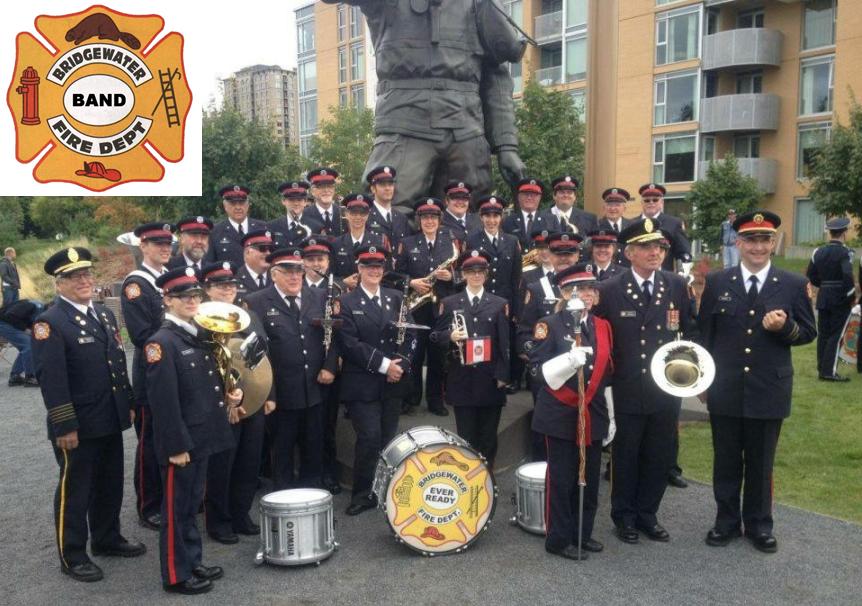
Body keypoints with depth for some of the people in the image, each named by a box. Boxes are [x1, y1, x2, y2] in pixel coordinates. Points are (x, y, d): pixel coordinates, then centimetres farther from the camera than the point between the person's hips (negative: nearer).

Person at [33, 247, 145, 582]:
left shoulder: (104, 313, 11)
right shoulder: (50, 323, -14)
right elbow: (51, 379, -18)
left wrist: (128, 403, 15)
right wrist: (65, 427, -20)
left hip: (111, 420, 7)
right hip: (77, 426, -7)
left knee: (110, 485, 19)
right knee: (74, 490, 8)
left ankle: (107, 538, 37)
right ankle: (72, 556, 22)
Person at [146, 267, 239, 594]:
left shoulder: (200, 336, 9)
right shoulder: (161, 342, -17)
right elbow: (163, 401, -20)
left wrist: (229, 395, 1)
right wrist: (176, 446, -20)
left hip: (201, 438, 8)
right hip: (180, 443, -8)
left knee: (192, 504, 20)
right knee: (176, 508, 6)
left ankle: (193, 562, 33)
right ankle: (177, 575, 19)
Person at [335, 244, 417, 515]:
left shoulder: (396, 298, 13)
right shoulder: (347, 302, -1)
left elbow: (410, 335, 9)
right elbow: (349, 344, -10)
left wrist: (400, 363, -8)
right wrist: (383, 365, -14)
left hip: (393, 382, 4)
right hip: (362, 384, -4)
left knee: (388, 439, 8)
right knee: (370, 437, -9)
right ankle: (363, 494, 7)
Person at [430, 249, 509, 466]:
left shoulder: (500, 304, 6)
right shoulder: (449, 303, 6)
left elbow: (505, 342, 2)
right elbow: (435, 336, 5)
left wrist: (503, 375, -6)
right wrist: (450, 337, -17)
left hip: (491, 382, 0)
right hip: (461, 382, 0)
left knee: (488, 438, 7)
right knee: (465, 437, 5)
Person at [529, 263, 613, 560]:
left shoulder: (603, 326, 11)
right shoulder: (549, 325, -6)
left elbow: (608, 374, 16)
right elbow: (538, 370, -13)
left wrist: (610, 416, 15)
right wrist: (569, 360, -30)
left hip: (593, 416, 5)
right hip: (561, 417, -5)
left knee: (589, 480, 11)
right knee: (561, 480, 2)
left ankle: (583, 534, 26)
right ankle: (559, 539, 15)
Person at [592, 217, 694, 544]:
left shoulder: (677, 285, 1)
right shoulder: (609, 290, -8)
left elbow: (691, 330, 9)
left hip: (666, 391, 3)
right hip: (626, 392, -3)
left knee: (659, 457, 13)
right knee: (625, 457, 11)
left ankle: (647, 514, 32)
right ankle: (624, 517, 29)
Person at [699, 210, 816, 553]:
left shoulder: (794, 285, -1)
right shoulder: (716, 282, 0)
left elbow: (808, 333, 3)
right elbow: (704, 333, 4)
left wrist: (785, 327, -19)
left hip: (768, 391, 0)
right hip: (724, 390, 1)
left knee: (760, 463, 13)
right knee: (726, 461, 12)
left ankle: (759, 524, 30)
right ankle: (727, 521, 29)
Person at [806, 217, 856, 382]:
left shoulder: (819, 252, 5)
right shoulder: (845, 252, -13)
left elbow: (810, 275, 8)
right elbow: (848, 275, -23)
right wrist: (851, 295, -11)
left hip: (823, 298, 5)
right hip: (840, 300, -5)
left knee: (823, 334, 10)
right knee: (836, 335, -1)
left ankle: (822, 369, 16)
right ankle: (829, 371, -2)